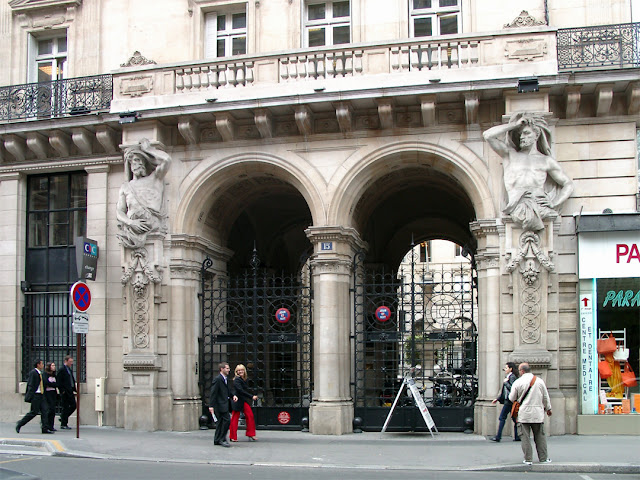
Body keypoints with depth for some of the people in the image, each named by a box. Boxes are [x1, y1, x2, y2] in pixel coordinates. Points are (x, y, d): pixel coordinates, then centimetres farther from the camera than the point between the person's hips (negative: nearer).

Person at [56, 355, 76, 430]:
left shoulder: (70, 369, 16)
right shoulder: (62, 370, -10)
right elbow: (59, 382, -14)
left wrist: (74, 389, 13)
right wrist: (62, 391, -17)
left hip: (70, 392, 8)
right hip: (65, 393, -8)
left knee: (73, 406, 8)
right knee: (65, 408, -3)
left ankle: (63, 418, 25)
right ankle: (63, 424, 6)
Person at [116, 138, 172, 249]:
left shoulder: (154, 179, 17)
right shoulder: (125, 187, 24)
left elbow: (167, 159, 1)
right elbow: (119, 211, 15)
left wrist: (147, 148, 15)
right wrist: (131, 222, -8)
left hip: (154, 228, -2)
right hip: (133, 230, 2)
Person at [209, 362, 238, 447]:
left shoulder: (226, 379, 15)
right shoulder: (217, 379, -13)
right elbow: (213, 393, -16)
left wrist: (233, 396, 4)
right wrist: (211, 406, -20)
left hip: (224, 404, 10)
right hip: (220, 404, -10)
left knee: (221, 421, 13)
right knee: (227, 420, -13)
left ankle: (217, 440, 19)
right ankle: (222, 439, -6)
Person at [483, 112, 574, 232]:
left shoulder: (546, 161, 23)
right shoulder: (510, 154, 24)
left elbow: (568, 184, 22)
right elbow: (488, 135, 11)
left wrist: (554, 205, 3)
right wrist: (515, 124, 16)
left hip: (539, 204, 1)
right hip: (516, 203, -1)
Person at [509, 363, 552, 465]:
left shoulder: (517, 382, -5)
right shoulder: (539, 381, 2)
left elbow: (512, 398, 3)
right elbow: (546, 397, 10)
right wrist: (548, 408, 24)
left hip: (523, 414, -2)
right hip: (537, 413, 2)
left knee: (525, 437, 2)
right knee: (540, 437, 11)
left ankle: (528, 459, 0)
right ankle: (543, 458, 14)